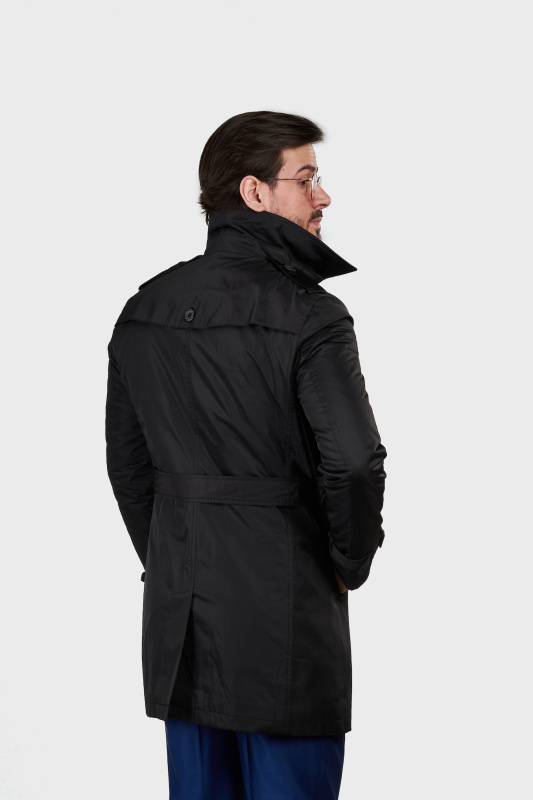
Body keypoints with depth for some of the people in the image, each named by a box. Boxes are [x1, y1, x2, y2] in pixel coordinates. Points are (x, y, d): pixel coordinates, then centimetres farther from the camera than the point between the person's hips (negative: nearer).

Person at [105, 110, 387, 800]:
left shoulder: (142, 311, 7)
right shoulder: (309, 317, -14)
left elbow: (126, 461, 12)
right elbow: (354, 464, -21)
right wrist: (353, 562, -3)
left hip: (178, 609, 6)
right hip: (285, 608, -6)